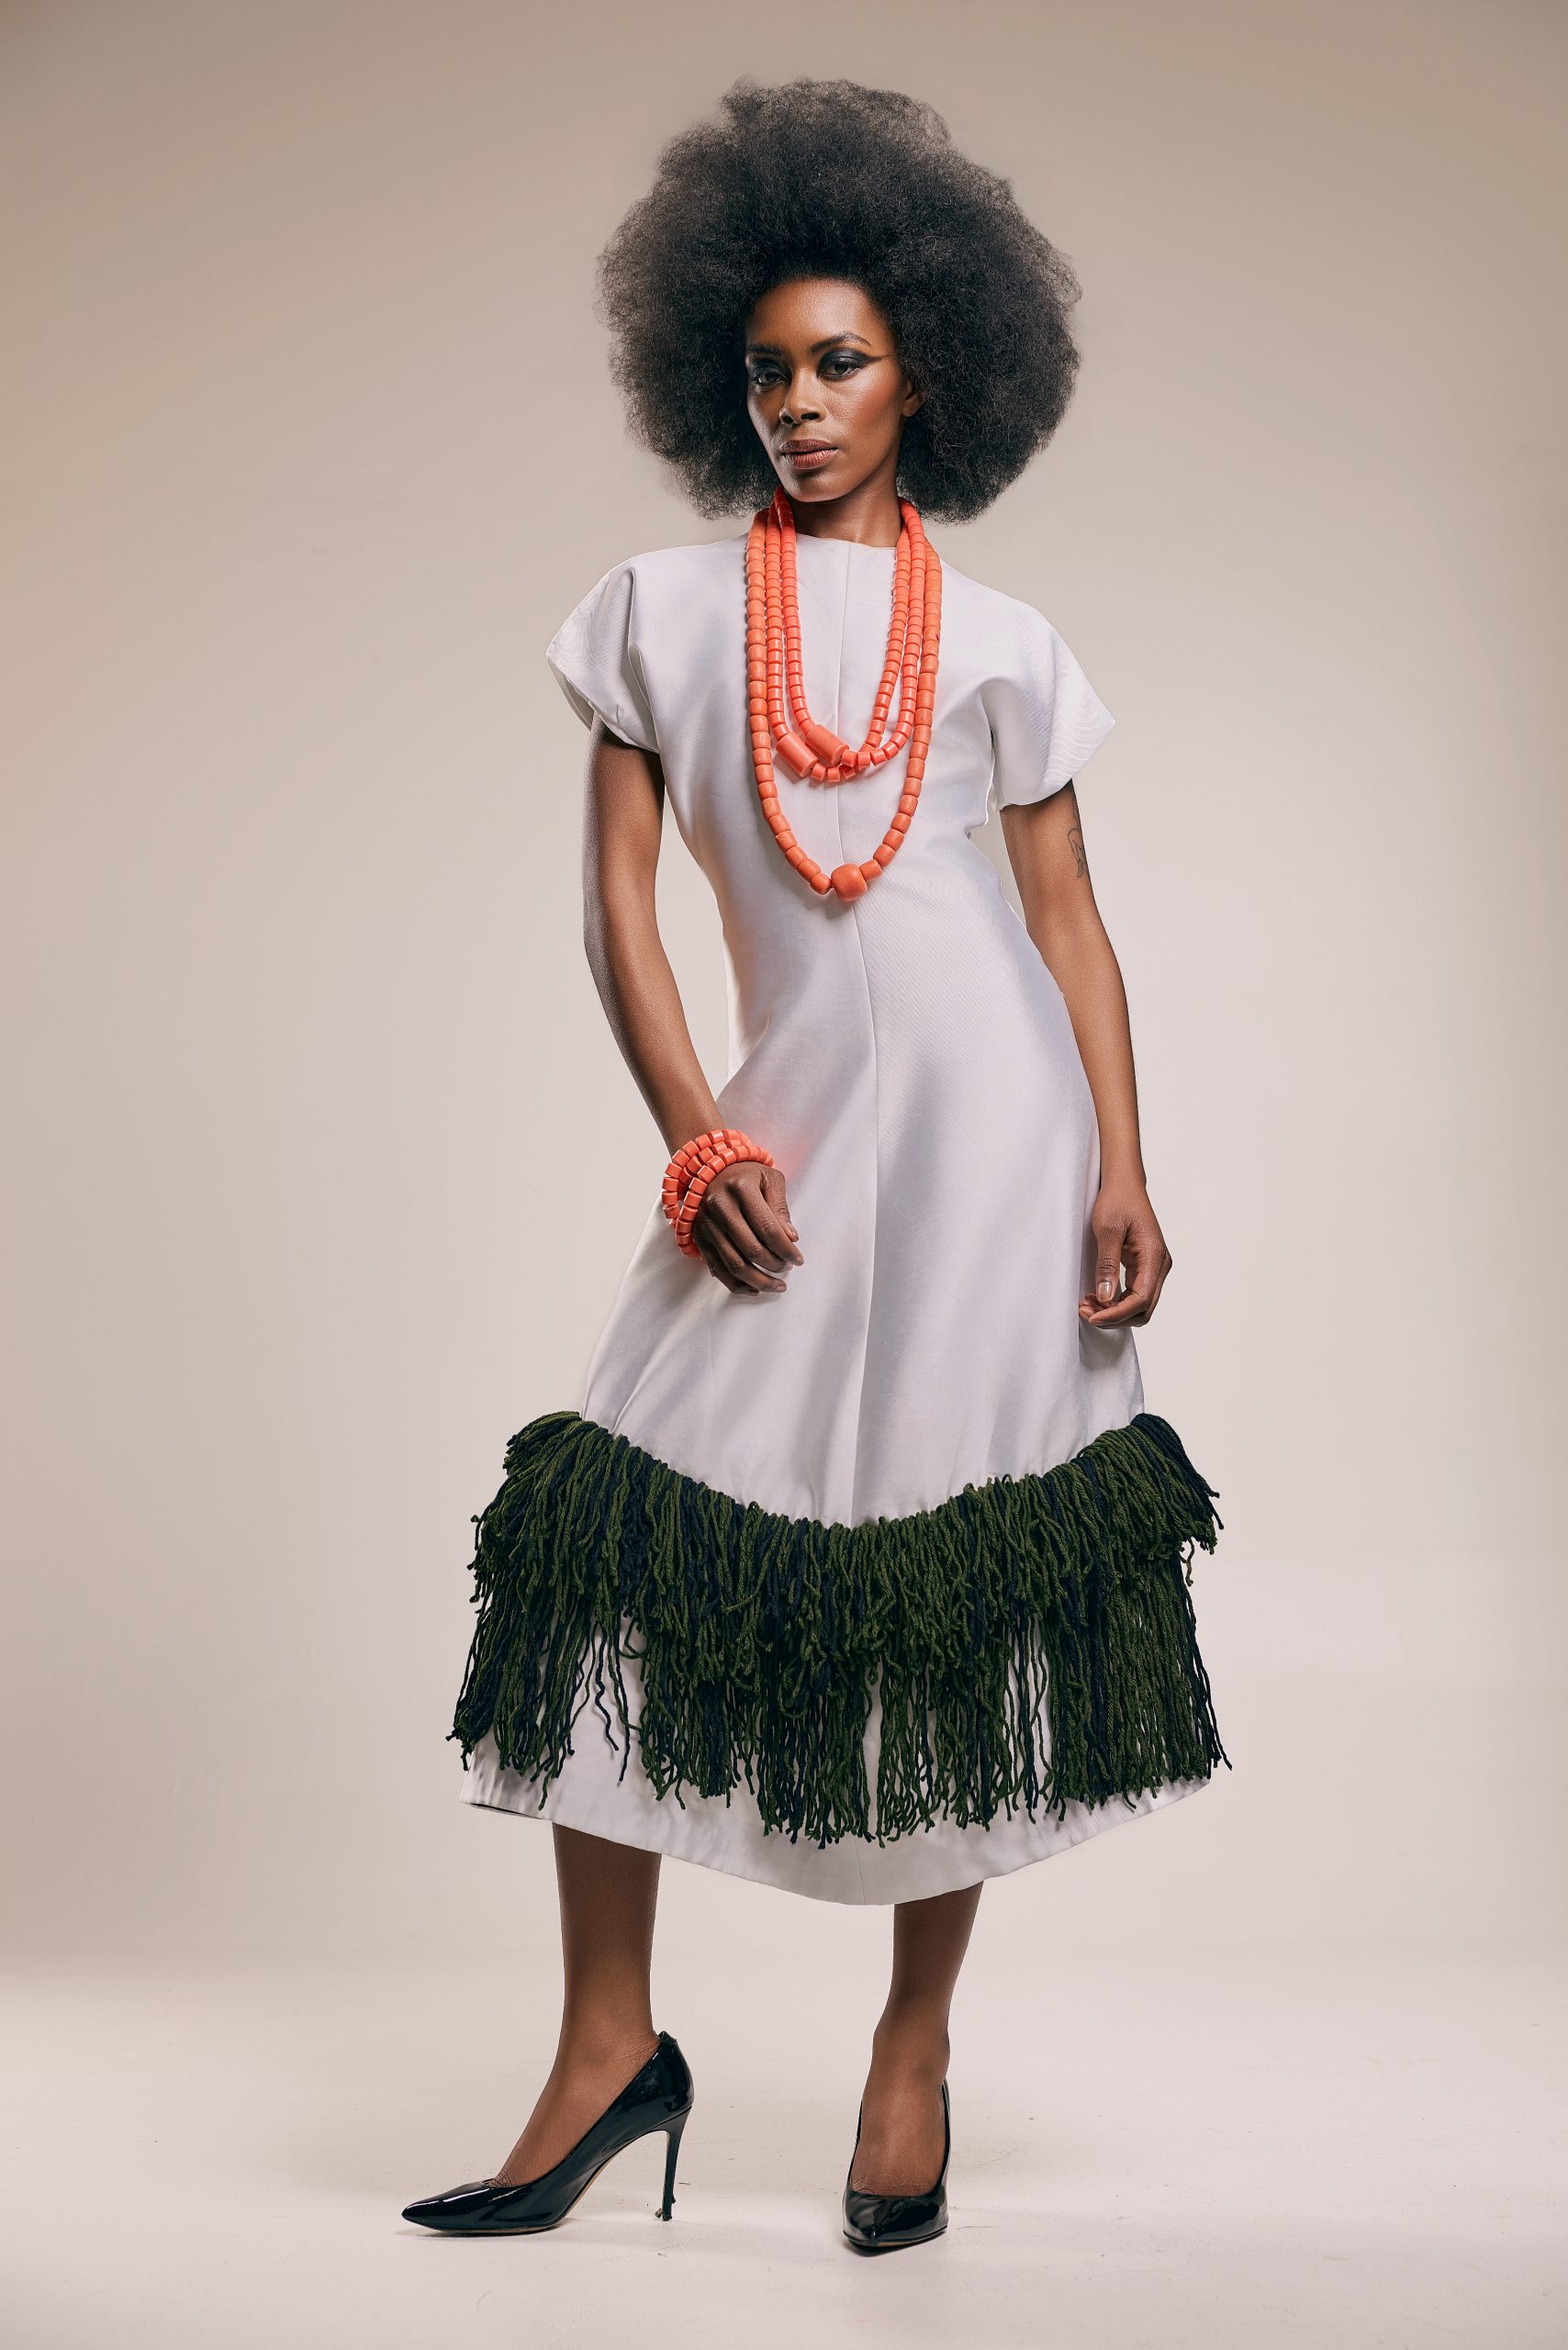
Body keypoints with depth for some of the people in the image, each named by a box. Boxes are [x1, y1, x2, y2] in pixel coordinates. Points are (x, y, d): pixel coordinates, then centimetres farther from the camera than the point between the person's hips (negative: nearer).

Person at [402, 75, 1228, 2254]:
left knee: (964, 1576, 1)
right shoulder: (658, 606, 12)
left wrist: (1125, 1176, -3)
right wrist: (698, 1144, -5)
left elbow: (1071, 920, 8)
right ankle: (610, 2046, 10)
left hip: (989, 1114, -1)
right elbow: (616, 897, 6)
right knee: (620, 1538, -6)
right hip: (788, 1125, 1)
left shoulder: (1001, 644, 10)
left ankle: (914, 2050, 19)